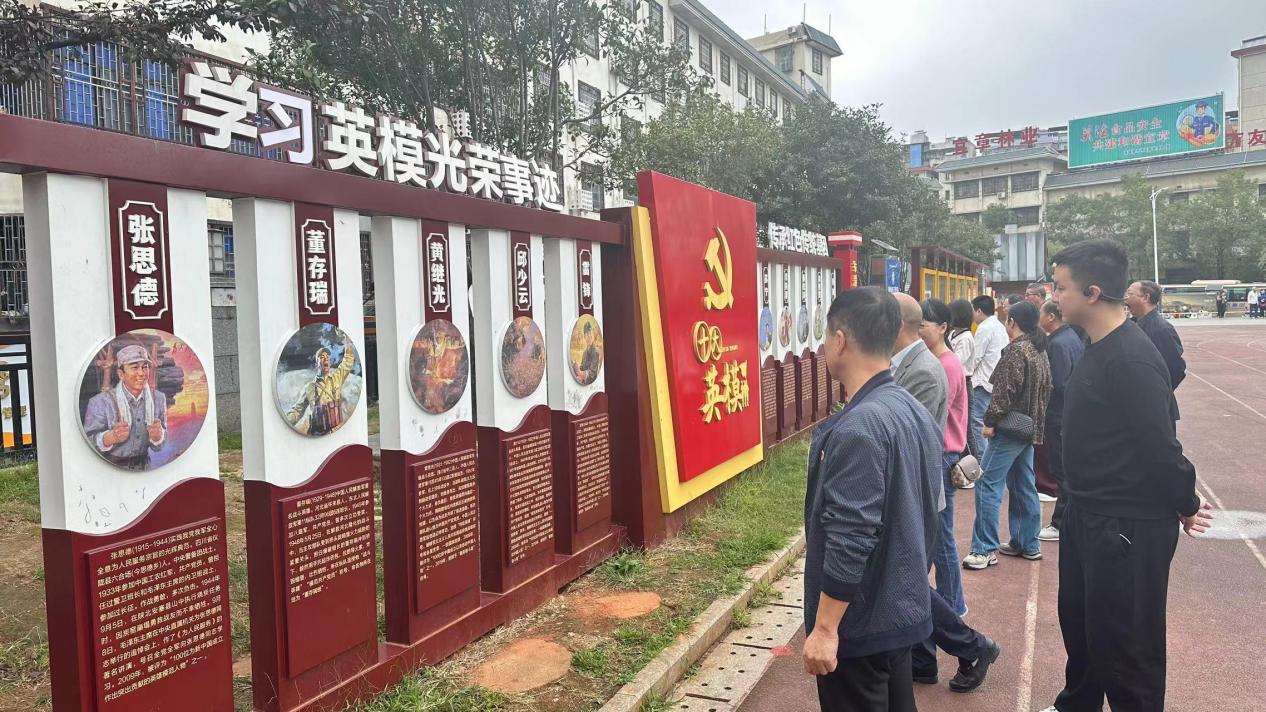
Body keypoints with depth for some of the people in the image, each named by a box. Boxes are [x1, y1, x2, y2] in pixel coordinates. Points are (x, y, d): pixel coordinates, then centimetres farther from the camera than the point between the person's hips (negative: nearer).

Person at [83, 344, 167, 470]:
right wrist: (112, 437, -29)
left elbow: (158, 447, 4)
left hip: (143, 466, 2)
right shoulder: (100, 402, -10)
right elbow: (88, 441, -13)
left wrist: (157, 435, -16)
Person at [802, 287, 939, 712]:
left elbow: (851, 538, -27)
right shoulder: (913, 410, 3)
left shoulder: (858, 429, -26)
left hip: (860, 622, -9)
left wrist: (825, 628, -20)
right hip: (902, 607, 9)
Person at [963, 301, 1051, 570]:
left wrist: (990, 421, -16)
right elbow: (1046, 390, 20)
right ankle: (1027, 544, 22)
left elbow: (1005, 391, -21)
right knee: (1023, 487, 15)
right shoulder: (1040, 350, 14)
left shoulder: (1016, 350, -15)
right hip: (1031, 427, 10)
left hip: (1011, 427, -10)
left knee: (988, 485, -9)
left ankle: (985, 549, -9)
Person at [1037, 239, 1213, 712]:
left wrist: (1186, 506, -9)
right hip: (1087, 515, 10)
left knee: (1120, 643, 4)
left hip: (1128, 527, -10)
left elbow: (1161, 444, -24)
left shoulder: (1130, 358, -24)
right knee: (1077, 623, 24)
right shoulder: (1100, 349, 7)